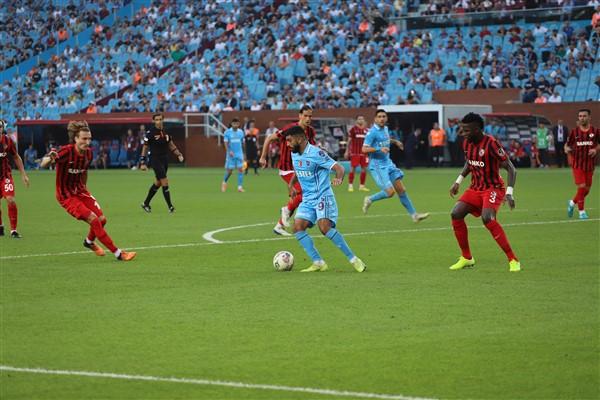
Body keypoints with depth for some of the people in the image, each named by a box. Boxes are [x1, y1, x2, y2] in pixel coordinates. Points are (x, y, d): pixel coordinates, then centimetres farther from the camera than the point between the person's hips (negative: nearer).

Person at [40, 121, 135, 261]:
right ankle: (118, 253, -14)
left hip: (80, 191, 7)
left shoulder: (88, 153, -4)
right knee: (94, 219, -18)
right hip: (66, 196, -7)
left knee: (102, 219, 4)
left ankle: (89, 242, 37)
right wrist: (50, 158, -49)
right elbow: (43, 165, -29)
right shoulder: (66, 151, -25)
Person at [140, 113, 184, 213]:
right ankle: (170, 206, -6)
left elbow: (171, 145, 17)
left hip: (165, 160, 6)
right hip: (156, 160, -6)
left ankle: (146, 204, 26)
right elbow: (145, 148, -7)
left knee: (157, 183, 13)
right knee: (165, 182, -12)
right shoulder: (150, 133, -11)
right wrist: (142, 163, -9)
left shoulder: (165, 131, 6)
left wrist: (179, 154, 4)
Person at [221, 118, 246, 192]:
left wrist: (243, 154, 18)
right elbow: (226, 143, -9)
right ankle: (224, 182, 29)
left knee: (240, 169, -8)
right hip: (231, 154, -3)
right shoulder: (227, 132, -4)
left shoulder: (241, 132, 6)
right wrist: (229, 151, -23)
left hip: (239, 154, 3)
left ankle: (240, 187, -5)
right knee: (229, 171, 0)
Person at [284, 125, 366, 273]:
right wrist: (291, 183, 18)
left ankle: (353, 259, -17)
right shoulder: (294, 154, 9)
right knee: (297, 227, -11)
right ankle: (318, 263, -9)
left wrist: (339, 179, -40)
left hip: (323, 197, -8)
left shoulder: (316, 153, -15)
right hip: (307, 199, 8)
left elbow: (339, 168, -20)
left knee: (324, 227, -26)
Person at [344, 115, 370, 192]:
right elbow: (349, 141, 1)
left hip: (364, 152, 4)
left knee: (364, 168, 4)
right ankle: (350, 185, -1)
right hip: (355, 153, -4)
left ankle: (362, 186, 12)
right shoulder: (353, 129, -1)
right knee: (353, 168, -6)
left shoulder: (366, 130, 11)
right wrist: (347, 151, -2)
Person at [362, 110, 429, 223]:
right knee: (390, 191, -16)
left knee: (401, 190, 5)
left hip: (388, 163, 8)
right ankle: (369, 200, 8)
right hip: (377, 165, -8)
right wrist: (379, 149, -31)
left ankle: (414, 214, 9)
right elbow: (364, 149, -21)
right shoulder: (373, 132, -15)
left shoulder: (385, 129, 10)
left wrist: (395, 141, 24)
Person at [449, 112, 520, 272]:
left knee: (487, 218, -31)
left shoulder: (491, 143, -21)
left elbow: (511, 168, -20)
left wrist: (509, 193, -29)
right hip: (475, 188, 7)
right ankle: (466, 258, 7)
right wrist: (458, 181, 13)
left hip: (493, 188, -7)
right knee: (456, 214, -10)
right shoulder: (467, 143, 1)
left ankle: (513, 260, -22)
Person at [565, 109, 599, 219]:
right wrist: (566, 149, -14)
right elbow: (567, 144, 8)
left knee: (586, 189, 6)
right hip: (577, 164, -2)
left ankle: (572, 203, 32)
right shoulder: (574, 132, 0)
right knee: (581, 187, -12)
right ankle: (581, 211, 1)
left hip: (590, 164, 2)